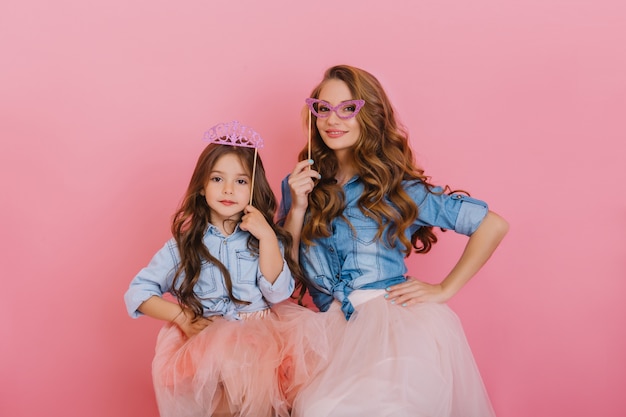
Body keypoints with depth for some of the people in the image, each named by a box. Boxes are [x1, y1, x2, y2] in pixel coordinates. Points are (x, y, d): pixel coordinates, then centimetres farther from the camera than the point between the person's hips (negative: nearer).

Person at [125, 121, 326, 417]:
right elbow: (136, 293, 4)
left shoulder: (265, 237, 8)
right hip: (205, 341, -1)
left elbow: (278, 294, -5)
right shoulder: (186, 242, 6)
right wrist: (183, 318, -9)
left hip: (261, 336, 1)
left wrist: (267, 237, -13)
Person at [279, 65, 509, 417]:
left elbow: (494, 225, 4)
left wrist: (445, 289, 2)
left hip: (399, 319, -3)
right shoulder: (301, 184, 12)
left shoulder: (398, 187, 3)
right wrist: (297, 209, -4)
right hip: (336, 323, 3)